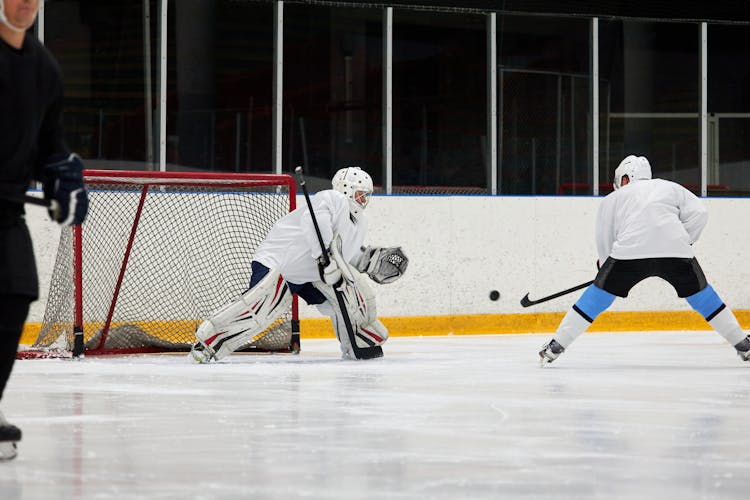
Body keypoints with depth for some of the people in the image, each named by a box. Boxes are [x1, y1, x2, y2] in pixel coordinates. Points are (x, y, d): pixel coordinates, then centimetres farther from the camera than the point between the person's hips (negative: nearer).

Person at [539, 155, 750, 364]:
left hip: (630, 252, -1)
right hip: (675, 249, 1)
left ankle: (556, 346, 10)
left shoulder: (612, 199, 27)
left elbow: (604, 240, 26)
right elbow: (698, 213, 15)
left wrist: (605, 264, 40)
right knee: (701, 294, 19)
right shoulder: (671, 188, 28)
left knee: (599, 294, 13)